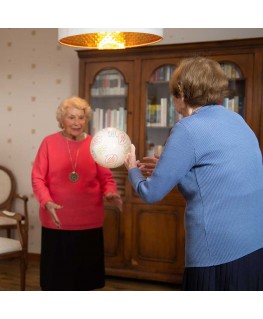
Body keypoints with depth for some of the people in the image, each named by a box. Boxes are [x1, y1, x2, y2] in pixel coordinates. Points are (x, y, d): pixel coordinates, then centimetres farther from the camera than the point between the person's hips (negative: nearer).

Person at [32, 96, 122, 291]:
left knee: (84, 274, 12)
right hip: (57, 221, -1)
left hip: (89, 222, 2)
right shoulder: (49, 142, -1)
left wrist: (111, 194, -16)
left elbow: (106, 178, 5)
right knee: (56, 274, 6)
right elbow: (38, 178, -4)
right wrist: (47, 202, -20)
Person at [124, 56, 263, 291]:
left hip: (220, 255, -7)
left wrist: (132, 169, 14)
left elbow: (151, 194, -6)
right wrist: (166, 168, 22)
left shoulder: (189, 129, -13)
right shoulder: (235, 119, 10)